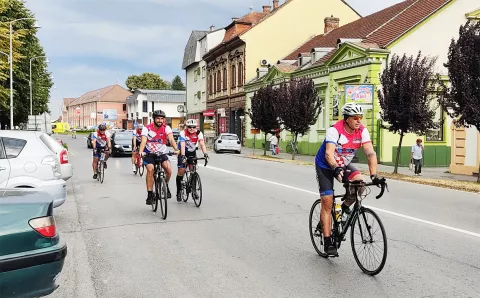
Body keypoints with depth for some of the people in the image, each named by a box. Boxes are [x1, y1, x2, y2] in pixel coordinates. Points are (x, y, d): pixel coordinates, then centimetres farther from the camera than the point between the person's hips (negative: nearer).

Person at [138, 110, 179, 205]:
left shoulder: (166, 128, -10)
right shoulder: (147, 128, -13)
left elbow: (171, 139, -25)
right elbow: (143, 141, -26)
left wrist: (176, 149, -44)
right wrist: (141, 152, -46)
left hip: (162, 153, 1)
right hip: (149, 154, -1)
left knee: (169, 169, -21)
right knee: (150, 169, -25)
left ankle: (166, 186, 11)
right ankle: (150, 195, -16)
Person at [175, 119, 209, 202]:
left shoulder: (198, 133, -17)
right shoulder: (183, 133, -25)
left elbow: (202, 143, -29)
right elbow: (182, 145, -35)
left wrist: (205, 153, -45)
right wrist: (183, 156, -49)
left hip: (192, 152, 2)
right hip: (183, 152, -2)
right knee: (181, 171, -9)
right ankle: (178, 192, 2)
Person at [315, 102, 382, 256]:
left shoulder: (362, 131, -16)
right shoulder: (334, 130, -29)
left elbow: (371, 153, -23)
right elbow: (329, 154, -40)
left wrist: (374, 175, -35)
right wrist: (336, 169, -57)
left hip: (343, 165, 4)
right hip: (325, 165, -4)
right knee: (327, 203, -7)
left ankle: (345, 206, 5)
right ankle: (328, 241, 0)